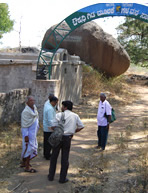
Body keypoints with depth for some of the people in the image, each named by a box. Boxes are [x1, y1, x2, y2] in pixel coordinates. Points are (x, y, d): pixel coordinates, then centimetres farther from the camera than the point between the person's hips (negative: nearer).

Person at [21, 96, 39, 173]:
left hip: (33, 132, 9)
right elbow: (24, 125, -20)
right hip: (28, 132, -9)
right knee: (29, 148, -3)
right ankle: (27, 167, 8)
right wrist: (26, 136, -20)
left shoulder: (34, 108, 4)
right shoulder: (25, 112, -21)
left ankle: (24, 163, 32)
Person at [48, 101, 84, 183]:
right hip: (68, 138, 1)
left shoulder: (59, 115, -6)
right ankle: (63, 178, 14)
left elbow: (53, 127, -11)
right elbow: (81, 126, 6)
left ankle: (51, 176, 23)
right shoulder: (75, 116, 3)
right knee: (65, 158, 9)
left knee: (54, 157, 14)